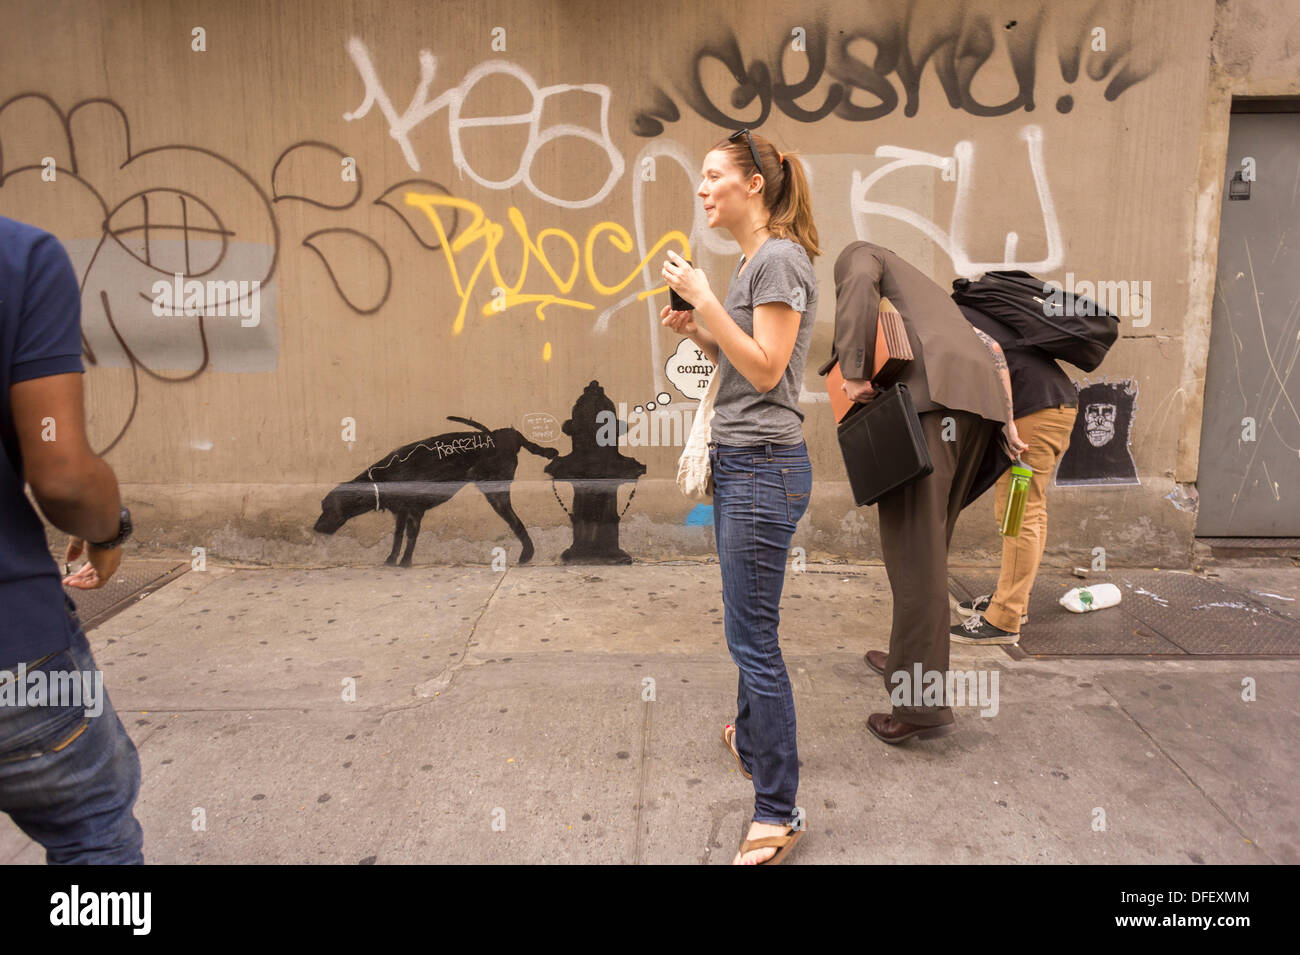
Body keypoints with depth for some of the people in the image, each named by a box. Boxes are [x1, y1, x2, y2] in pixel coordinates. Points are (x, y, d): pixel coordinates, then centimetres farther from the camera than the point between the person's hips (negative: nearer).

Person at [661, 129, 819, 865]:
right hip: (738, 462, 10)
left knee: (753, 636, -6)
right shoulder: (753, 261, 17)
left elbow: (765, 368, -18)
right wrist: (694, 330, 7)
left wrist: (704, 298, -17)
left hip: (764, 466, -10)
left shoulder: (780, 259, -12)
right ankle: (755, 737, 41)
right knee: (749, 627, 21)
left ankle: (778, 813, 5)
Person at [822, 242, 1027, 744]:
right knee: (928, 538, 17)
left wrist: (852, 372, -11)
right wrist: (1007, 421, 21)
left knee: (914, 543, -11)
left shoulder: (858, 254, 22)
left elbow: (860, 284, -5)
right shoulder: (927, 291, 41)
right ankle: (909, 658, 26)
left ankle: (922, 701, -13)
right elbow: (992, 350, 30)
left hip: (928, 392, -8)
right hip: (981, 401, 8)